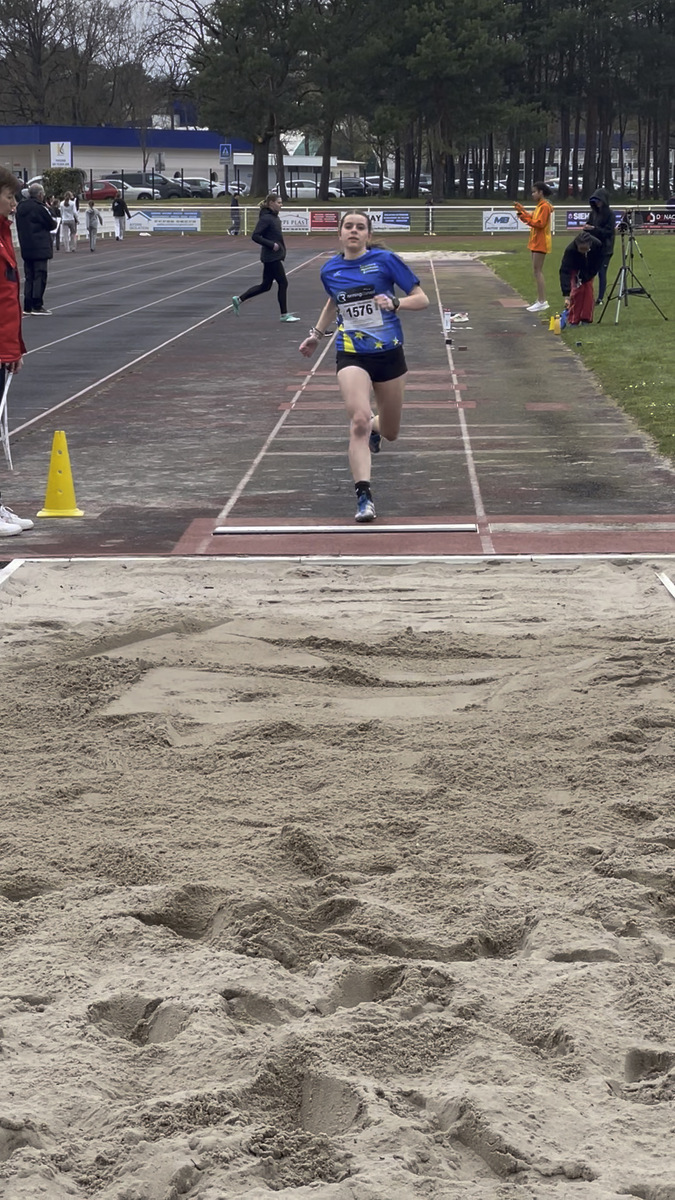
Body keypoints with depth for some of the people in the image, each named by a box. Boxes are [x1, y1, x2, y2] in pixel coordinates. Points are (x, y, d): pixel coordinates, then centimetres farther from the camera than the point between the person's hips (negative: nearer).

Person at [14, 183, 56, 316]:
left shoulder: (21, 208, 9)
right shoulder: (40, 208, -14)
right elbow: (52, 225, -7)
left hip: (26, 248, 7)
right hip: (40, 248, -7)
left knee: (29, 277, 11)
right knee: (40, 276, -3)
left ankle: (27, 306, 11)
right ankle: (37, 306, -5)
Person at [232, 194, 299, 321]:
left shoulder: (274, 217, 12)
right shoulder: (266, 218, -16)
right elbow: (255, 236, -20)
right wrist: (271, 245, -21)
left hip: (275, 257, 9)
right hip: (272, 257, -9)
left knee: (265, 286, 13)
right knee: (283, 283, -2)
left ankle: (238, 300, 20)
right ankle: (284, 315, 6)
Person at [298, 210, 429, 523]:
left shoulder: (386, 260, -7)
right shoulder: (329, 270, 4)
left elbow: (421, 299, -5)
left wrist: (394, 304, -23)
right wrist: (317, 333, 23)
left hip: (389, 353, 0)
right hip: (352, 355, 0)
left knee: (390, 433, 14)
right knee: (359, 420, -25)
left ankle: (375, 427, 53)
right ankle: (363, 496, -25)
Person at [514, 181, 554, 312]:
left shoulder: (544, 207, -15)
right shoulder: (540, 206, 16)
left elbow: (539, 223, -21)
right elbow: (533, 218, 14)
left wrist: (524, 217, -19)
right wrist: (522, 211, 8)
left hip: (540, 243, -11)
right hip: (536, 242, 11)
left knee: (537, 271, -11)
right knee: (537, 272, 13)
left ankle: (542, 302, -12)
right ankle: (541, 300, 17)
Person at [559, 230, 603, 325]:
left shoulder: (598, 245, -36)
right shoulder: (570, 249, -42)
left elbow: (597, 264, -17)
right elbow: (565, 271, -44)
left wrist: (584, 278, -21)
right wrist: (566, 295, -50)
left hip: (589, 270, 2)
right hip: (575, 270, -2)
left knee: (588, 290, -8)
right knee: (576, 291, -14)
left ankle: (586, 319, 1)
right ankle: (573, 320, -6)